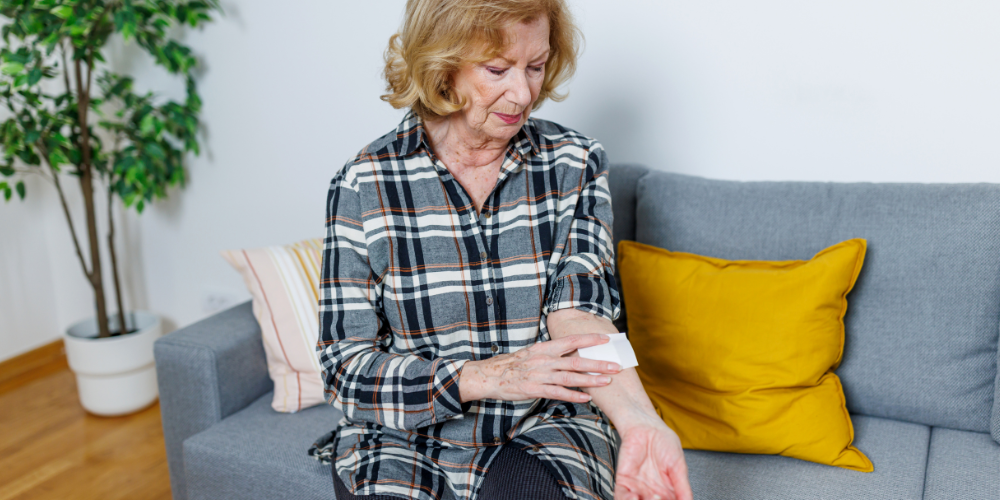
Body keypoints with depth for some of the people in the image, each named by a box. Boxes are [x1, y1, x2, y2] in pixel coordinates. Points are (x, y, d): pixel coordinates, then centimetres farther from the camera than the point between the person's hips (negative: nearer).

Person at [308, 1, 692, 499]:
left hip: (544, 429, 0)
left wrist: (638, 419, -36)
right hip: (405, 435, 0)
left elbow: (578, 311, -16)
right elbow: (346, 370, -9)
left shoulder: (575, 164, -2)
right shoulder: (363, 184, -8)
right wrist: (488, 375, -24)